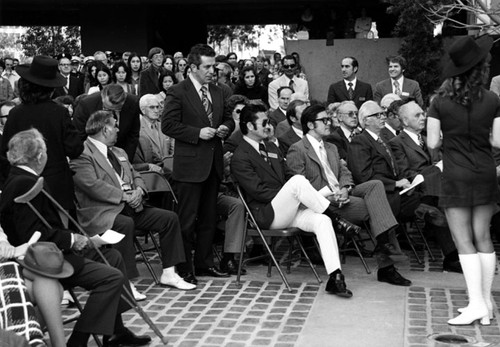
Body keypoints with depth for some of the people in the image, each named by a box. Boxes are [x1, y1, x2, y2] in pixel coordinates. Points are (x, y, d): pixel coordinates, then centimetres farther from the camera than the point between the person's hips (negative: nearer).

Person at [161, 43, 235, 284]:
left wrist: (226, 127, 0)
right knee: (187, 219, -1)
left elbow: (228, 119, 23)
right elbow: (168, 125, -13)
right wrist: (198, 133, -20)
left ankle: (204, 263, 25)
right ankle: (184, 269, 8)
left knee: (208, 218, 14)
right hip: (190, 165, -7)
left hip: (213, 164, 7)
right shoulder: (178, 93, -8)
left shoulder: (217, 92, 13)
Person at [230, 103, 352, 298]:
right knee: (298, 180, -31)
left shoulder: (271, 148, 22)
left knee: (322, 221, -23)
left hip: (288, 210, 7)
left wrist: (300, 197, 0)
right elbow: (258, 191, -13)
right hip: (266, 215, -7)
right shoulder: (240, 157, -5)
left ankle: (335, 278, -27)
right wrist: (292, 193, -15)